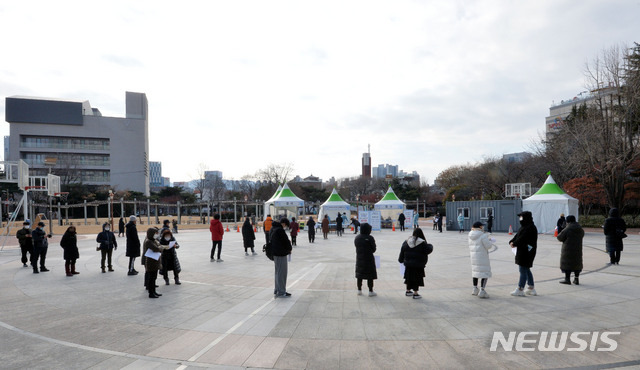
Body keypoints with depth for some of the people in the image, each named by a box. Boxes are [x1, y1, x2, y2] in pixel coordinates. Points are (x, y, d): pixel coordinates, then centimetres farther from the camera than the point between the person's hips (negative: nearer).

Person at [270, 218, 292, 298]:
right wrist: (289, 249, 2)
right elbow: (286, 241, -17)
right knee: (281, 272, -2)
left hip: (274, 253, 10)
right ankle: (281, 292, 4)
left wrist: (287, 241, 7)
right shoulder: (280, 230, -21)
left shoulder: (273, 228, 11)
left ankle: (277, 289, 30)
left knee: (277, 271, 20)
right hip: (280, 253, -10)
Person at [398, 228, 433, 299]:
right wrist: (430, 246, 14)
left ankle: (408, 291, 28)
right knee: (417, 278, 5)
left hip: (408, 264, 5)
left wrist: (401, 260, 22)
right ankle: (415, 293, 8)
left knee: (409, 277, 16)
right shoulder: (422, 243, -14)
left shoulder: (406, 242, 1)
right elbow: (428, 250, -8)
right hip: (418, 265, -5)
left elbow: (402, 252, 8)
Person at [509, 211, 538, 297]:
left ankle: (520, 289, 1)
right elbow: (518, 235, 12)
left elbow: (522, 238, -21)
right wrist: (512, 242, -3)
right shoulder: (524, 227, 14)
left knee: (523, 270, -4)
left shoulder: (530, 228, -18)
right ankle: (531, 289, 25)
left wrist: (514, 244, -13)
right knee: (526, 270, 16)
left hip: (526, 252, -10)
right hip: (523, 252, 10)